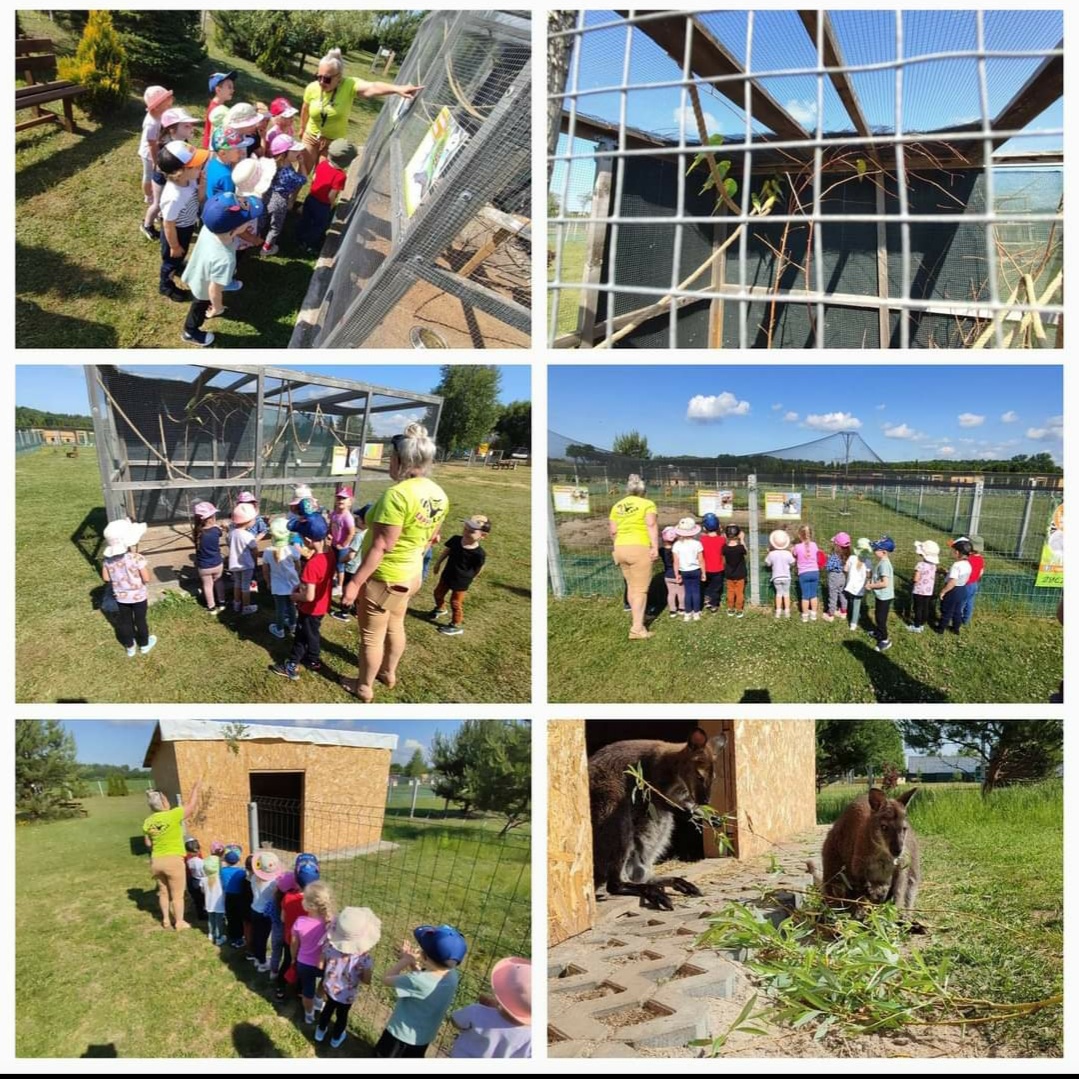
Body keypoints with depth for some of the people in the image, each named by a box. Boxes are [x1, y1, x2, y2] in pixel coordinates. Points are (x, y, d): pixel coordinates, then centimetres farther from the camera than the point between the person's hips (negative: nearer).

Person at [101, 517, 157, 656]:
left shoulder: (107, 559, -16)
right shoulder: (136, 558, -30)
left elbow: (106, 578, -5)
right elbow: (146, 579, -24)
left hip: (121, 597, 3)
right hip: (138, 596, -3)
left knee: (125, 621, 21)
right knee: (140, 620, 18)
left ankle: (129, 647, 37)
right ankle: (144, 644, 38)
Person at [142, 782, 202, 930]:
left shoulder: (148, 822, -1)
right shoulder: (173, 815, -18)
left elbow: (148, 843, 10)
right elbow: (191, 805, -7)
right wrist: (196, 788, 6)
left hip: (156, 861, 5)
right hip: (173, 860, -5)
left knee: (163, 892, 20)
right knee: (177, 894, 8)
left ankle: (166, 920, 30)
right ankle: (179, 922, 17)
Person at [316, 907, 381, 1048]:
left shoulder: (330, 946, -29)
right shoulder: (364, 958, -38)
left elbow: (320, 966, -11)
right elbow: (367, 981, -23)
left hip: (329, 987, 3)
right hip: (346, 994, -2)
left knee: (329, 1006, 34)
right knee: (342, 1014, 28)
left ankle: (320, 1031, 58)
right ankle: (336, 1039, 54)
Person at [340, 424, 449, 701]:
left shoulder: (397, 494, -29)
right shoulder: (438, 494, -3)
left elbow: (382, 546, -28)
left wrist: (355, 582, -23)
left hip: (383, 578, -8)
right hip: (410, 574, 8)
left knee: (372, 636, 11)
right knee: (395, 627, 26)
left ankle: (364, 687, 27)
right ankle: (388, 673, 45)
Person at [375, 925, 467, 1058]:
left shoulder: (419, 981, -39)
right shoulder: (451, 976, -18)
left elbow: (386, 979, -23)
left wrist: (405, 960, -10)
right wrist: (412, 963, -9)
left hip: (402, 1034, -6)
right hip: (424, 1037, 6)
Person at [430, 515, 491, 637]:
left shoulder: (479, 553, -30)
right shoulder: (455, 540, -16)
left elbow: (479, 568, -12)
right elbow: (446, 551, 3)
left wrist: (470, 578, -1)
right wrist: (438, 563, 12)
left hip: (461, 581, -6)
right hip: (447, 575, 7)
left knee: (455, 602, 4)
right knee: (438, 593, 26)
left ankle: (457, 626, 23)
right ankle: (440, 608, 57)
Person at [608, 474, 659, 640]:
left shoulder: (617, 506, 13)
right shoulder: (647, 504, -2)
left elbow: (613, 531, 9)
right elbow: (651, 525, -17)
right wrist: (655, 547, -19)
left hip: (621, 549, 6)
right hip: (639, 549, -6)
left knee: (631, 586, 20)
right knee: (641, 589, -2)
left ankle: (637, 619, 33)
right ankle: (637, 629, -5)